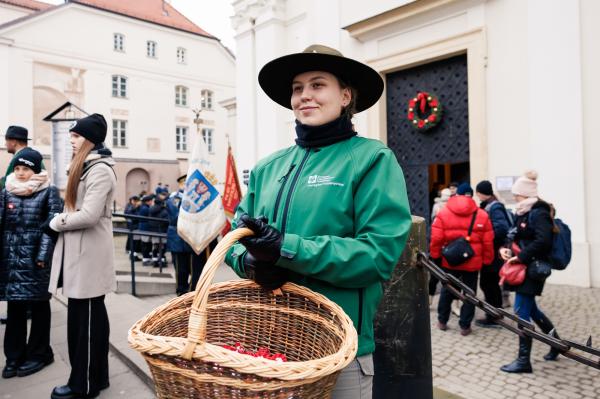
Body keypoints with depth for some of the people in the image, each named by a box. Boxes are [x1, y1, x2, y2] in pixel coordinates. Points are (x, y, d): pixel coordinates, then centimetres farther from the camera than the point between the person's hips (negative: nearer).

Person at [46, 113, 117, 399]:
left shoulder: (100, 170, -14)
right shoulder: (84, 168, 18)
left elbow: (89, 215, -22)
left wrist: (57, 223, -7)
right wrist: (62, 220, 4)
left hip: (89, 252, -10)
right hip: (78, 250, 10)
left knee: (86, 316, 0)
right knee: (85, 315, 15)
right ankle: (94, 376, 27)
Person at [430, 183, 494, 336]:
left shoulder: (443, 213, -5)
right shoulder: (482, 215, -3)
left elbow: (436, 238, -8)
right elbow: (488, 242, -2)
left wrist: (435, 256, 5)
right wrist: (487, 261, 8)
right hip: (473, 262, -1)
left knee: (447, 290, 17)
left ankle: (442, 321, 29)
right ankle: (465, 326, 18)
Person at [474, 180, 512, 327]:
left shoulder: (494, 208, -18)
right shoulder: (488, 206, 10)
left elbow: (502, 228, -29)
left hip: (493, 253, -9)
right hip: (492, 253, 9)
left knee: (487, 284, 0)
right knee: (492, 284, 18)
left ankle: (493, 318, 9)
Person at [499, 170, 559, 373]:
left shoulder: (539, 213, -16)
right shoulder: (524, 212, 13)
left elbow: (543, 241, -28)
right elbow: (515, 235, 19)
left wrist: (521, 257, -24)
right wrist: (505, 248, 0)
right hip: (523, 268, 9)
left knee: (521, 313, -5)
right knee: (531, 309, 20)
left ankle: (523, 360, 5)